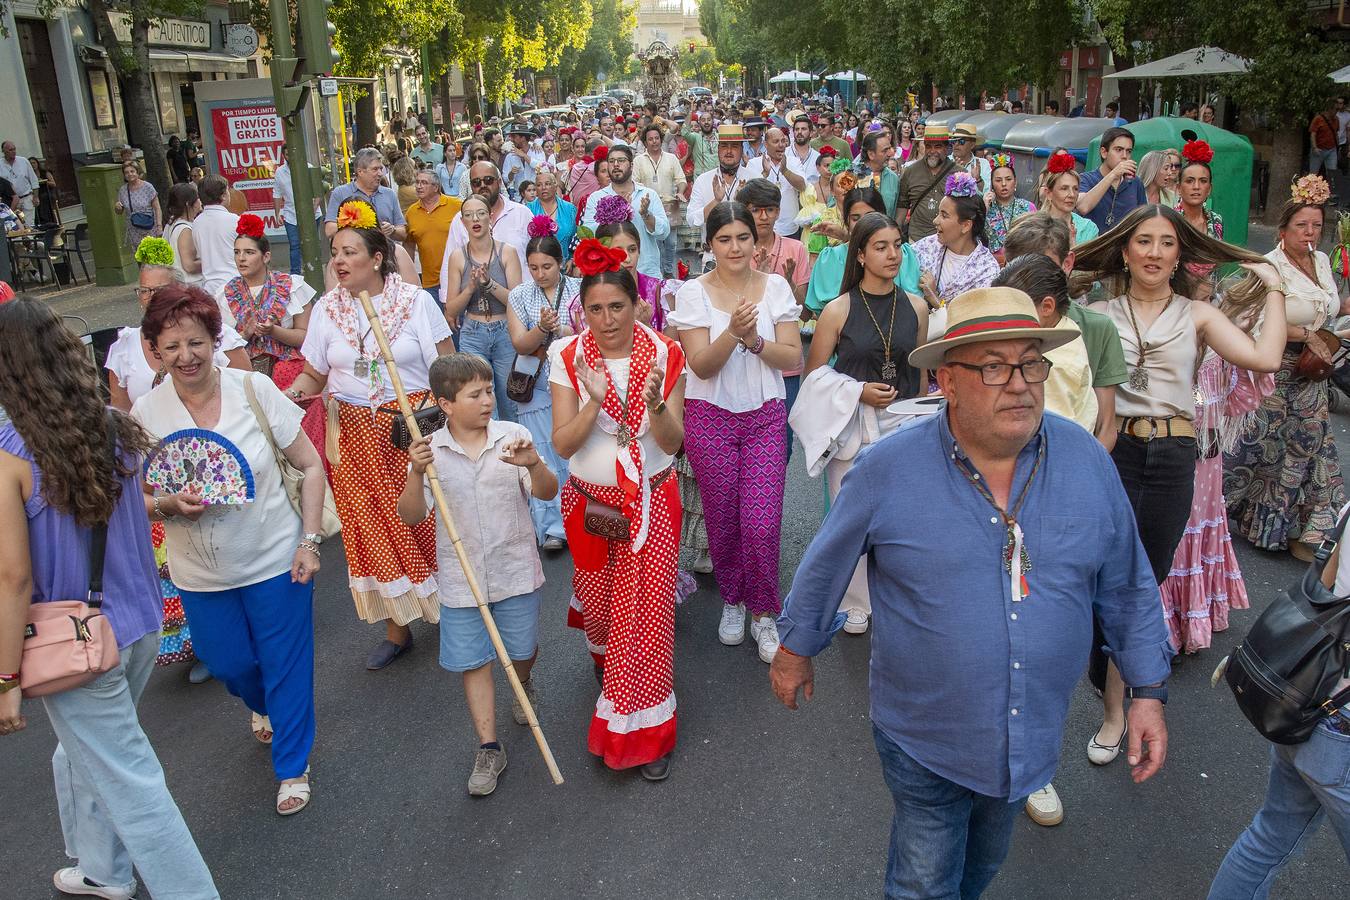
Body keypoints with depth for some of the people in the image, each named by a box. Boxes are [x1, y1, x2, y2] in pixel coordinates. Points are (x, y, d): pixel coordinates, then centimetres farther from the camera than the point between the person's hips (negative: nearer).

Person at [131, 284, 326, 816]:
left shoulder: (253, 390, -13)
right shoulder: (146, 414, -8)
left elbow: (310, 466, -6)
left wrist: (309, 541, -12)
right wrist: (168, 505, -20)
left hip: (275, 558, -2)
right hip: (200, 573, 3)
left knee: (287, 667, 7)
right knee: (228, 664, 19)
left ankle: (292, 768, 30)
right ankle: (264, 708, 55)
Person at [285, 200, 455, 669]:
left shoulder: (415, 299, -4)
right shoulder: (326, 307, 5)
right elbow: (313, 374, 7)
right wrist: (290, 393, -13)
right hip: (355, 434, 3)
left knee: (425, 522, 1)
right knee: (372, 527, 8)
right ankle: (397, 627, 21)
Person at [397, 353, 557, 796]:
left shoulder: (512, 436, -9)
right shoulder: (431, 451, -7)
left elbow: (547, 494, -13)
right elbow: (411, 516, -10)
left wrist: (534, 464, -34)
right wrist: (416, 472, -27)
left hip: (514, 571, 0)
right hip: (460, 578, 0)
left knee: (521, 650, 17)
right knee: (472, 661, 7)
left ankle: (524, 683, 52)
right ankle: (489, 747, 21)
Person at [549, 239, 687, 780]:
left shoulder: (664, 354, -10)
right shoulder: (569, 358, -9)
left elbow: (673, 442, -12)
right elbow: (563, 445, -15)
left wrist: (656, 406, -32)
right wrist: (594, 400, -30)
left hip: (651, 501, -1)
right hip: (591, 502, 1)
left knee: (648, 611, -1)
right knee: (599, 599, 20)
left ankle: (646, 732, 15)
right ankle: (604, 656, 57)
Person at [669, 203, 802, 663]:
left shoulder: (776, 287, 2)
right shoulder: (693, 292, -3)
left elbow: (794, 358, -2)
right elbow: (701, 366, -11)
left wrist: (755, 340, -19)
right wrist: (733, 332, -27)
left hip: (765, 417, 1)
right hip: (710, 417, 0)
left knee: (762, 523, -7)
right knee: (722, 521, 7)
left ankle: (762, 612, 15)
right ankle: (731, 600, 33)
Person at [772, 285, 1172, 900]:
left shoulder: (1086, 460, -10)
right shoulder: (887, 469, -19)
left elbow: (1126, 588, 1)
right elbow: (825, 567, -4)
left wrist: (1148, 692, 1)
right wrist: (795, 652, 7)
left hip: (1033, 732, 4)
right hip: (923, 736, -3)